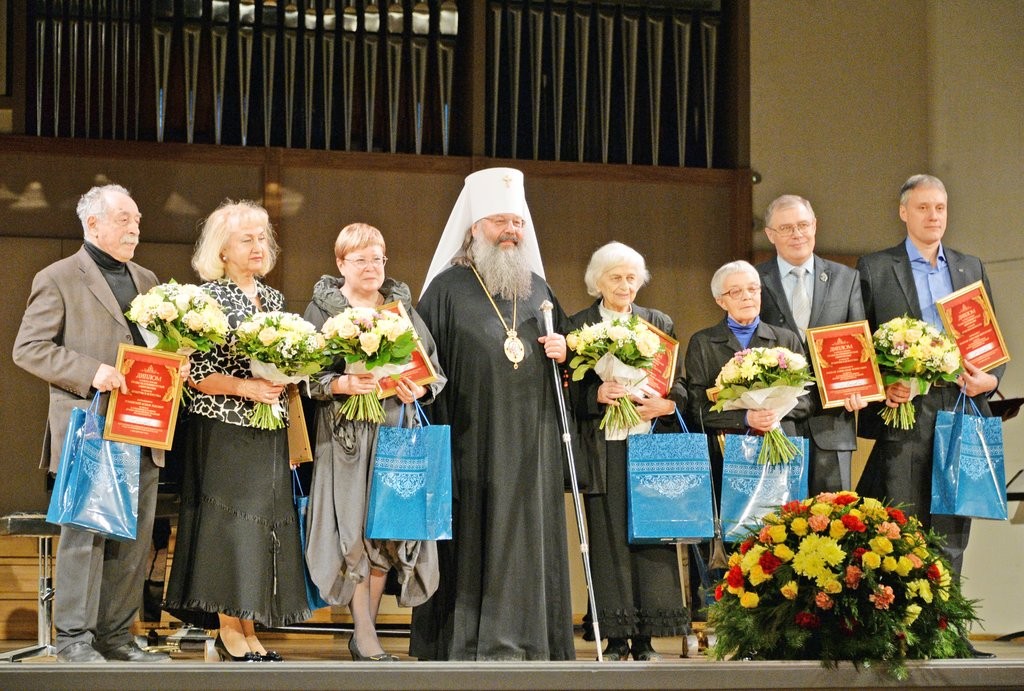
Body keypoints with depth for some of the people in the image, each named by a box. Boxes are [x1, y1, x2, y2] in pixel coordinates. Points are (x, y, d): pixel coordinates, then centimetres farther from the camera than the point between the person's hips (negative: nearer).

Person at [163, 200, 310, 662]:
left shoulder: (273, 299, 14)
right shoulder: (209, 297, -6)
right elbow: (193, 372, -12)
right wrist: (246, 388, -19)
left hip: (269, 432, 7)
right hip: (224, 429, -6)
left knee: (266, 521, 5)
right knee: (230, 519, -6)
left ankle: (248, 628, 11)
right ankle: (228, 629, 2)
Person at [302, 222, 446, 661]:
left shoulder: (403, 306, 13)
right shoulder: (323, 309, 3)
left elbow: (432, 365, 11)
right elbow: (307, 374, -3)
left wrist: (419, 390, -9)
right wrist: (343, 384, -19)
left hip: (397, 431, 3)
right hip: (346, 435, -3)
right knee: (355, 530, -6)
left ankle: (364, 633, 13)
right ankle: (366, 640, 1)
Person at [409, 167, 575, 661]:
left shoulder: (537, 288, 16)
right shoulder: (448, 288, 0)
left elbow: (563, 347, 27)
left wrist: (563, 353, 2)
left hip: (530, 445, 5)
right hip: (471, 444, -4)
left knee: (527, 538, 3)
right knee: (472, 539, -4)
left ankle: (523, 639, 9)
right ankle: (463, 643, 1)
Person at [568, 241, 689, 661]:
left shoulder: (659, 324, 14)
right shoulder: (578, 326, 7)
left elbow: (678, 385, 12)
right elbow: (570, 390, 2)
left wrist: (665, 404, -9)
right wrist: (597, 395, -17)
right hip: (603, 448, -2)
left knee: (651, 537, -2)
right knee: (609, 540, -3)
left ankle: (645, 639, 2)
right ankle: (616, 639, 2)